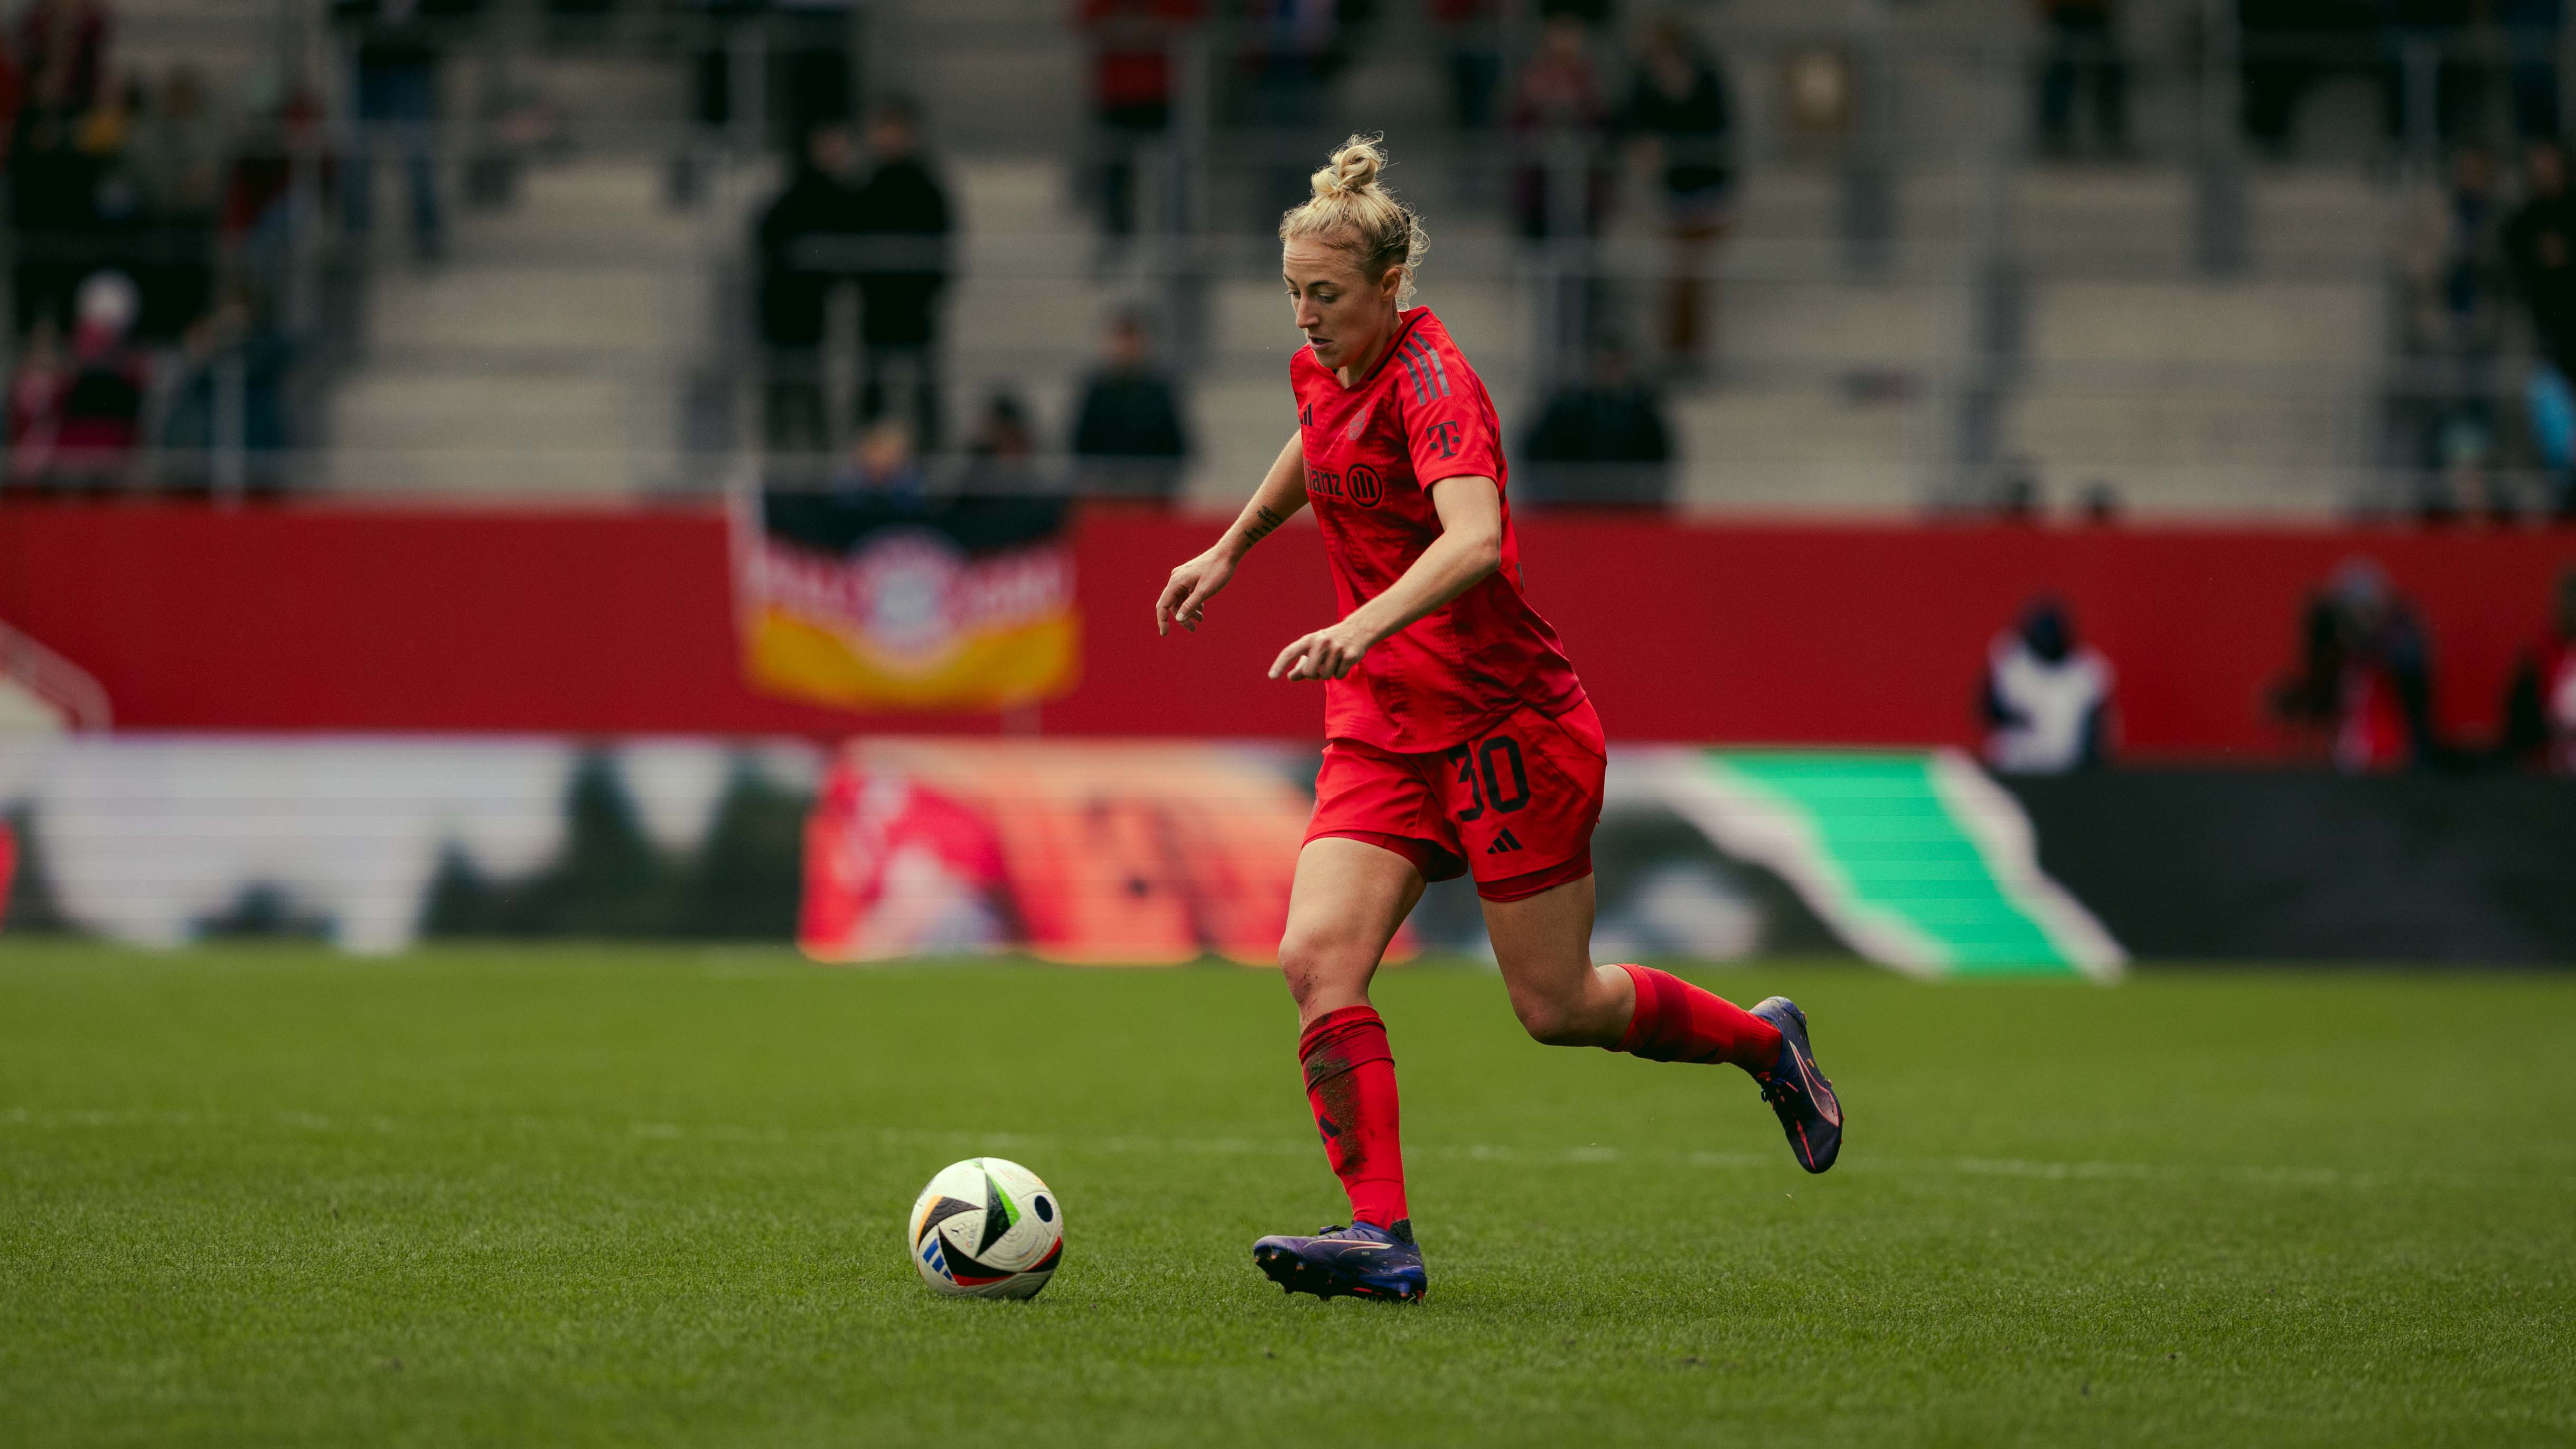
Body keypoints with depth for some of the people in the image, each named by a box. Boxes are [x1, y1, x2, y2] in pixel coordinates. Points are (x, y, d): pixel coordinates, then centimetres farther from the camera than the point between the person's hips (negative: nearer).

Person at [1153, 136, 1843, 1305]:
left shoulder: (1430, 379, -20)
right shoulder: (1326, 370, 4)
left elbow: (1475, 539, -38)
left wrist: (1363, 626, -52)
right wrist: (1230, 549, 35)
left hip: (1509, 723, -7)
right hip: (1383, 727, 7)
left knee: (1557, 1009, 3)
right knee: (1316, 959, -15)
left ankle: (1764, 1042, 31)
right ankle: (1381, 1234, -18)